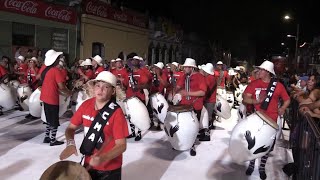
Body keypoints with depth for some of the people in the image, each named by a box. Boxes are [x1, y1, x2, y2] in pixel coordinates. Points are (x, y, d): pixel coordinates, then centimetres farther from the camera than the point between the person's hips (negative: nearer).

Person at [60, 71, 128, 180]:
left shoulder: (116, 113, -21)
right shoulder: (86, 105, -6)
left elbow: (121, 145, -19)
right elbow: (71, 128, 4)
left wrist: (103, 158, -33)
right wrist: (70, 144, -14)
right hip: (89, 164, 4)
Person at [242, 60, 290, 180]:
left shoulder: (278, 85, -3)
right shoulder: (254, 84, -2)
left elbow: (287, 100, 7)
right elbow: (245, 98, -6)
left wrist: (282, 108, -9)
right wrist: (256, 101, -21)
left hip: (271, 120, 0)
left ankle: (262, 168, 29)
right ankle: (251, 165, 30)